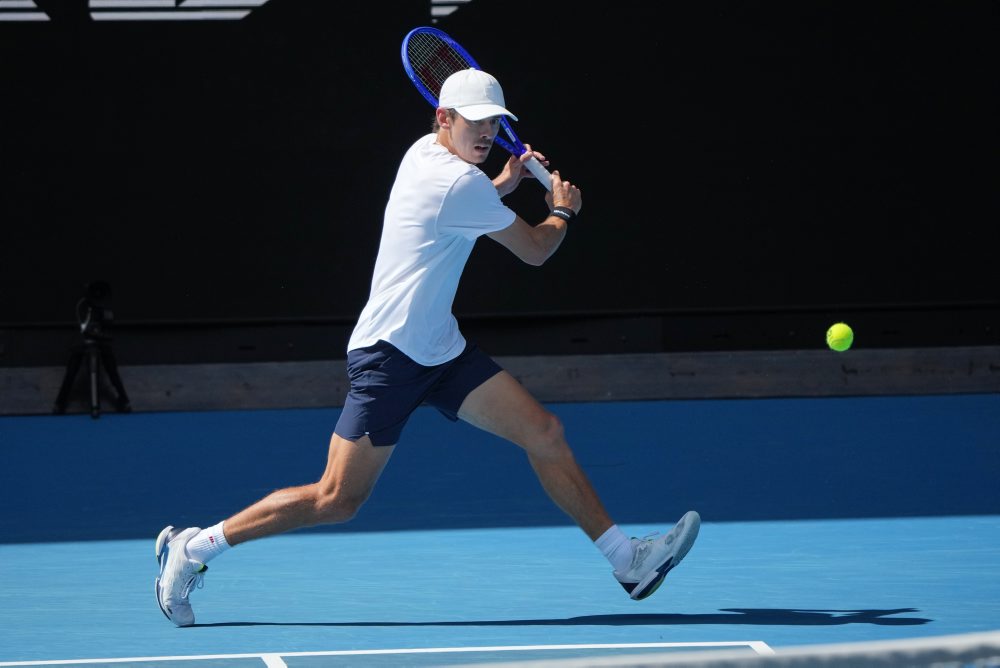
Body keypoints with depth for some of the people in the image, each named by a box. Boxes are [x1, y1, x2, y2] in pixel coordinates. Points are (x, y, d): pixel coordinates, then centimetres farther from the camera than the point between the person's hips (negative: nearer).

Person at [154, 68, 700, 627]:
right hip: (390, 355, -10)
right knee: (336, 502, -7)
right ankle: (193, 547, 4)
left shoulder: (426, 152, 10)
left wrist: (503, 185, 26)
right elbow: (536, 250, -6)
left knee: (545, 433, -1)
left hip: (440, 350, 10)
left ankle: (627, 559, 2)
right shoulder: (460, 183, -18)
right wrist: (563, 211, 14)